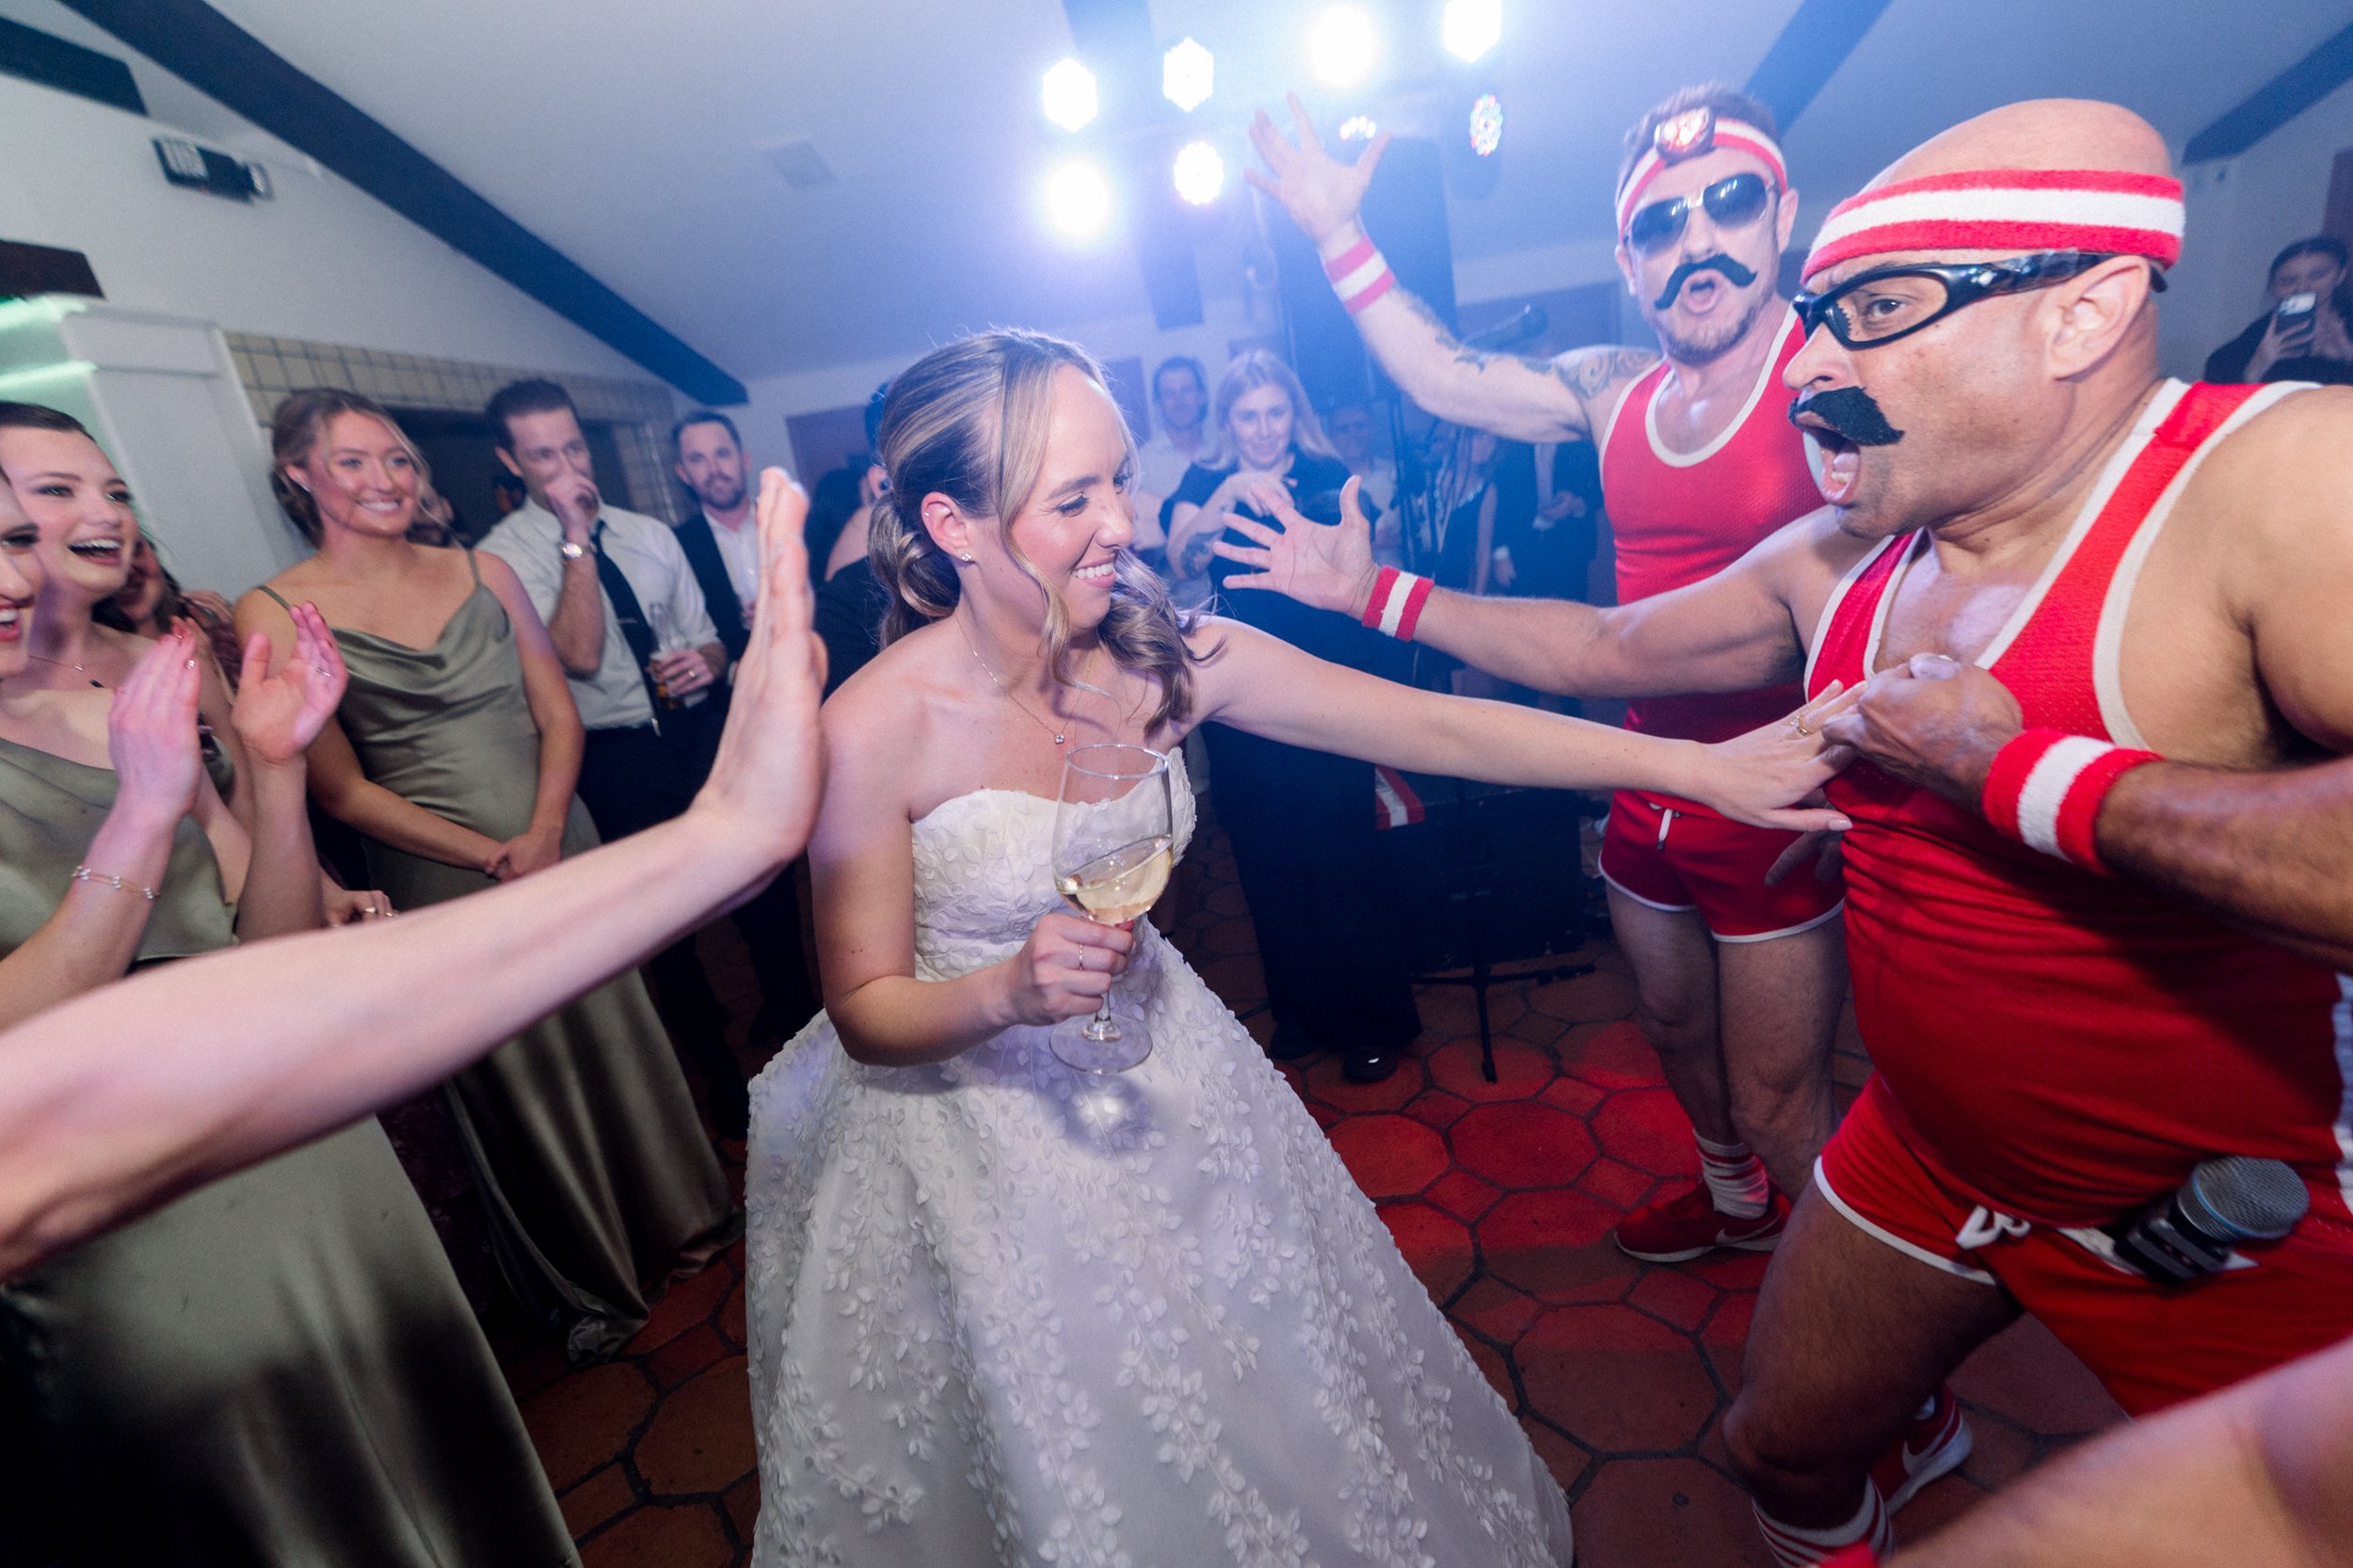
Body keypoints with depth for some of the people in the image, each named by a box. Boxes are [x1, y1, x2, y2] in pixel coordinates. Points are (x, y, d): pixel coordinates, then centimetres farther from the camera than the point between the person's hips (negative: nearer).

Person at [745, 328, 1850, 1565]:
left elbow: (1442, 727, -15)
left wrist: (1702, 766, -17)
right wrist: (1011, 992, -35)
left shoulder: (1165, 660, -15)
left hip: (1153, 1078, 4)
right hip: (972, 1124, -3)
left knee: (1266, 1383, 24)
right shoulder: (875, 730, -25)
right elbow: (866, 1014, -15)